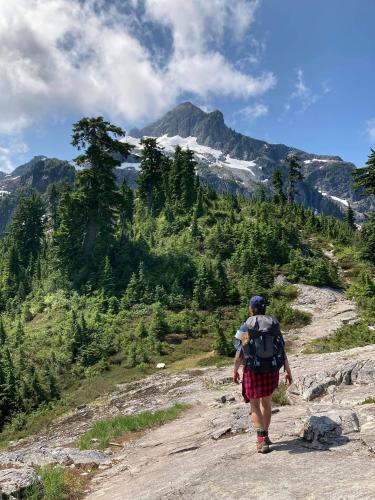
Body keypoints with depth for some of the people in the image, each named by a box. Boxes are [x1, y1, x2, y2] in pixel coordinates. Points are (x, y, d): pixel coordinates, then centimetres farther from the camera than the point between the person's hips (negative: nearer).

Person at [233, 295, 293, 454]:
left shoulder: (246, 326, -7)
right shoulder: (274, 325, 2)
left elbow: (240, 352, -7)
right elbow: (282, 350, -2)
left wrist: (235, 371, 4)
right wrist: (288, 372, 3)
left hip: (253, 370, -3)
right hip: (271, 370, 4)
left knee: (255, 406, 7)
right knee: (266, 403, 20)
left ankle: (262, 440, -5)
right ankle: (265, 436, 32)